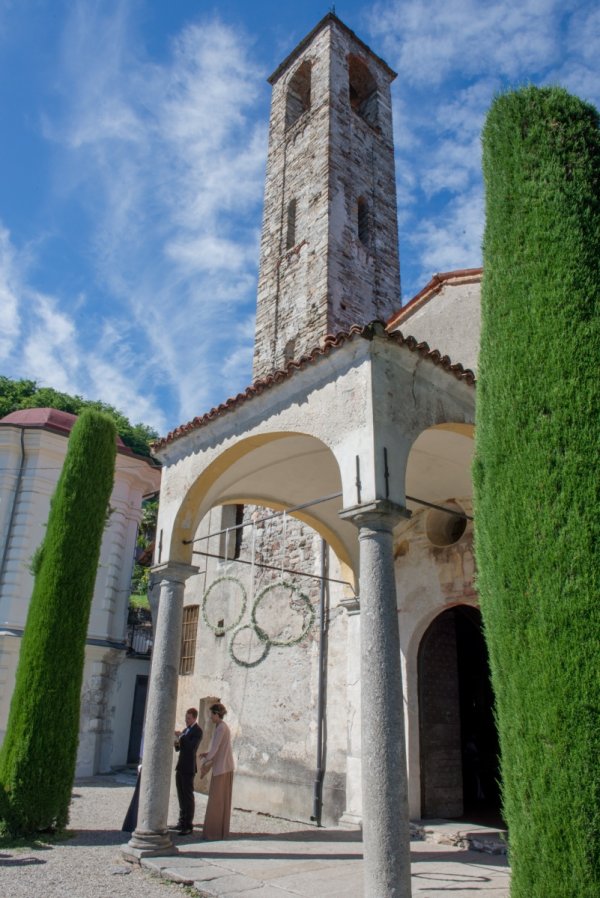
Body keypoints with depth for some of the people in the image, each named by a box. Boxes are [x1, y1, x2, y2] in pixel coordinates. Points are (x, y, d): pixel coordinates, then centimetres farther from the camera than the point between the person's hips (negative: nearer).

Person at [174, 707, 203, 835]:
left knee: (188, 796, -4)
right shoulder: (185, 730, 16)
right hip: (180, 767, 8)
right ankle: (182, 822, 18)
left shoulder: (197, 731, -9)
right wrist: (177, 743, -2)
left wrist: (181, 736, -24)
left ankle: (188, 825, 0)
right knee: (181, 796, 11)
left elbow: (192, 747, -22)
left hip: (188, 768, -8)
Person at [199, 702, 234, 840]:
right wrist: (206, 753, 8)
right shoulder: (223, 727, 13)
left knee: (216, 801, -3)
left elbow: (214, 749, -18)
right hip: (225, 767, 9)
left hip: (221, 768, -9)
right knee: (223, 800, 12)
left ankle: (214, 832, 1)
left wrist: (205, 764, -7)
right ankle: (221, 831, 18)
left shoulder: (220, 728, -16)